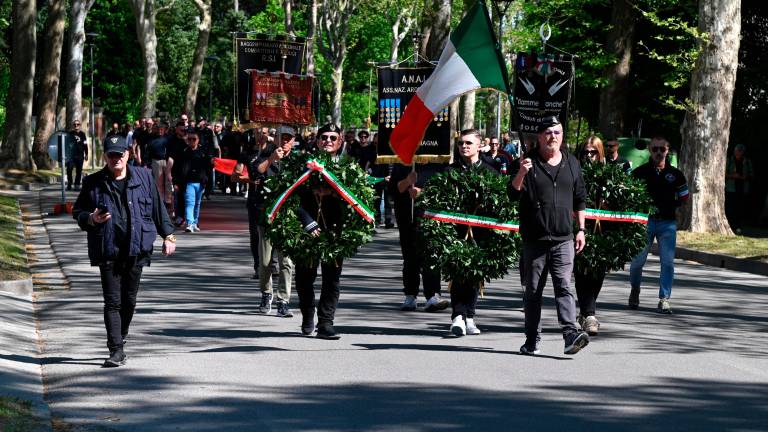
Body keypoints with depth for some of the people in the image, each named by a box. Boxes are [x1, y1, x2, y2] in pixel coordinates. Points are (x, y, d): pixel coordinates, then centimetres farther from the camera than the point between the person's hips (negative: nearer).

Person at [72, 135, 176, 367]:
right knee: (112, 301, -7)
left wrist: (168, 235, 10)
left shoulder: (143, 177, 6)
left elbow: (157, 207, 13)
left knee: (129, 300, 8)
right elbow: (77, 211, 12)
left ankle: (120, 340, 26)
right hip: (108, 251, -1)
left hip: (136, 250, 1)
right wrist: (91, 219, -9)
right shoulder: (93, 183, 4)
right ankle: (116, 350, -9)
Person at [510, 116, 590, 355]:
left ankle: (571, 335, -21)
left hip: (564, 239, 1)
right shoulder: (530, 163, 1)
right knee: (533, 291, 6)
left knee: (564, 286, -11)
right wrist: (521, 174, -27)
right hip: (534, 239, -1)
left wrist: (581, 230, 13)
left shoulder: (571, 163, 11)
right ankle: (532, 340, 13)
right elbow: (514, 194, -8)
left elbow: (580, 199, 19)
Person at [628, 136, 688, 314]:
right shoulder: (640, 172, 3)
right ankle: (635, 291, 25)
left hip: (667, 222, 1)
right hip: (644, 220, -1)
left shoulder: (675, 174, 7)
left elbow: (684, 197, 15)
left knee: (668, 262, -4)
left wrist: (668, 206, 4)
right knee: (637, 260, 0)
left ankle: (664, 299, 3)